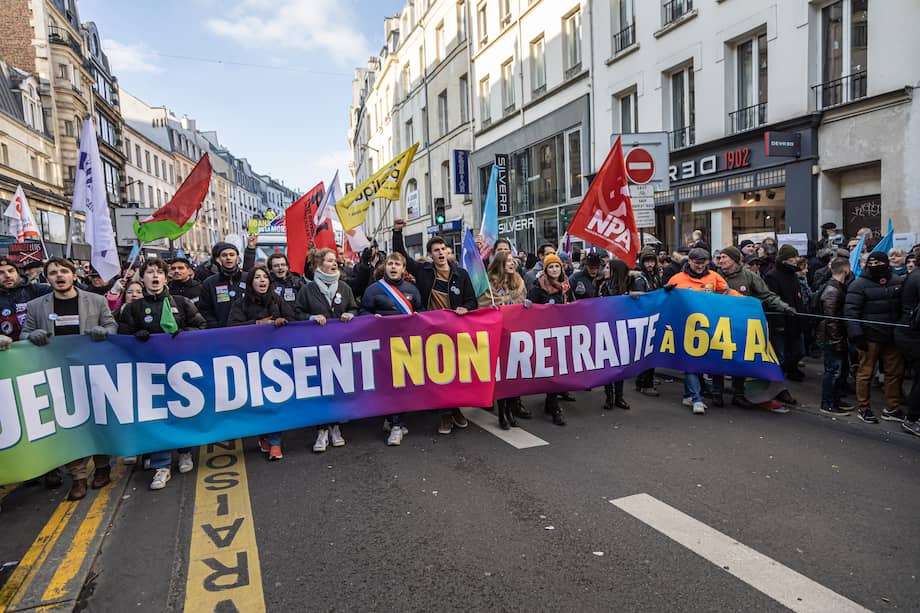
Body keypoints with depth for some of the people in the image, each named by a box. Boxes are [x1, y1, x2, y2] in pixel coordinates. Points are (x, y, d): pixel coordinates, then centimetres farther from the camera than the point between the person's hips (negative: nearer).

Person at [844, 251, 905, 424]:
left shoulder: (898, 281, 7)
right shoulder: (859, 284, -9)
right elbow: (850, 310, -14)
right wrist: (856, 334, -20)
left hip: (892, 337, 6)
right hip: (870, 338, -6)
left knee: (895, 372, 12)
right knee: (865, 372, 2)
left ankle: (891, 409, 25)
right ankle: (863, 408, 14)